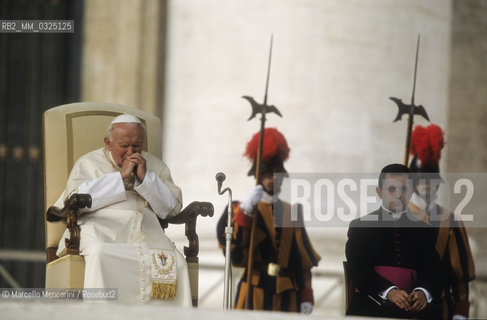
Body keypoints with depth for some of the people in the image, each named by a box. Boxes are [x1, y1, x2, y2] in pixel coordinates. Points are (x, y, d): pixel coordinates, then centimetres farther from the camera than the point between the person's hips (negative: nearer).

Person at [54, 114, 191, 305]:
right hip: (101, 226, -2)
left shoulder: (155, 165, 24)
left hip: (144, 229, 2)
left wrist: (145, 178, 0)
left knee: (174, 262, -29)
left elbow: (172, 208, 13)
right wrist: (121, 176, -2)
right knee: (101, 255, -39)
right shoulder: (89, 163, 17)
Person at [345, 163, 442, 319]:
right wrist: (389, 291, -20)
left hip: (413, 305, 2)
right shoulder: (360, 226, 11)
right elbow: (358, 269, -2)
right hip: (371, 303, -1)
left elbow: (431, 269, 9)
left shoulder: (421, 229, 19)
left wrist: (422, 292, -16)